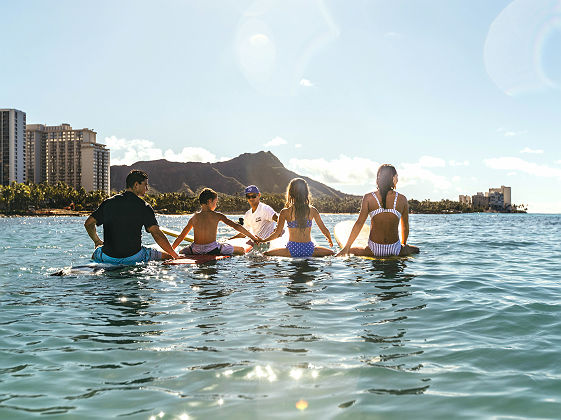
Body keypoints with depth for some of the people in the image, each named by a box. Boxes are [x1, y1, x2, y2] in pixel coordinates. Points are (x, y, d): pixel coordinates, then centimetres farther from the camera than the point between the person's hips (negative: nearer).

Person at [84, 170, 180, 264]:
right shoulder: (144, 206, -7)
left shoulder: (108, 203, 5)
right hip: (134, 258, -4)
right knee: (167, 256, 9)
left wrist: (97, 241, 27)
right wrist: (175, 256, -10)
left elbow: (88, 223, 10)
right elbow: (156, 233, -15)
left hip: (107, 258, 4)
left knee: (95, 255, 38)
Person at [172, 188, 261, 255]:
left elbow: (181, 236, 13)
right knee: (241, 250, 10)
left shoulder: (194, 217, 7)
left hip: (196, 250, 3)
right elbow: (236, 226, 0)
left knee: (181, 252, 32)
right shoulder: (217, 216, -1)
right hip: (212, 249, -3)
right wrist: (253, 237, 7)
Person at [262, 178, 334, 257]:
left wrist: (262, 240, 15)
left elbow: (277, 233, -2)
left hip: (292, 250, -2)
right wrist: (330, 239, 29)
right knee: (332, 254, 24)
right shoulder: (312, 210, 2)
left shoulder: (285, 212, -3)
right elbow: (324, 230, 8)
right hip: (309, 250, 2)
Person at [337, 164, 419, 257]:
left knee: (349, 252, 22)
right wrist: (403, 244, 28)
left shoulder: (368, 198, -5)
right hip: (395, 250, 1)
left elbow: (359, 224, -6)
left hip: (374, 250, 0)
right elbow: (405, 227, 9)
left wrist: (346, 248, 0)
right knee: (416, 250, 28)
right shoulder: (402, 199, -2)